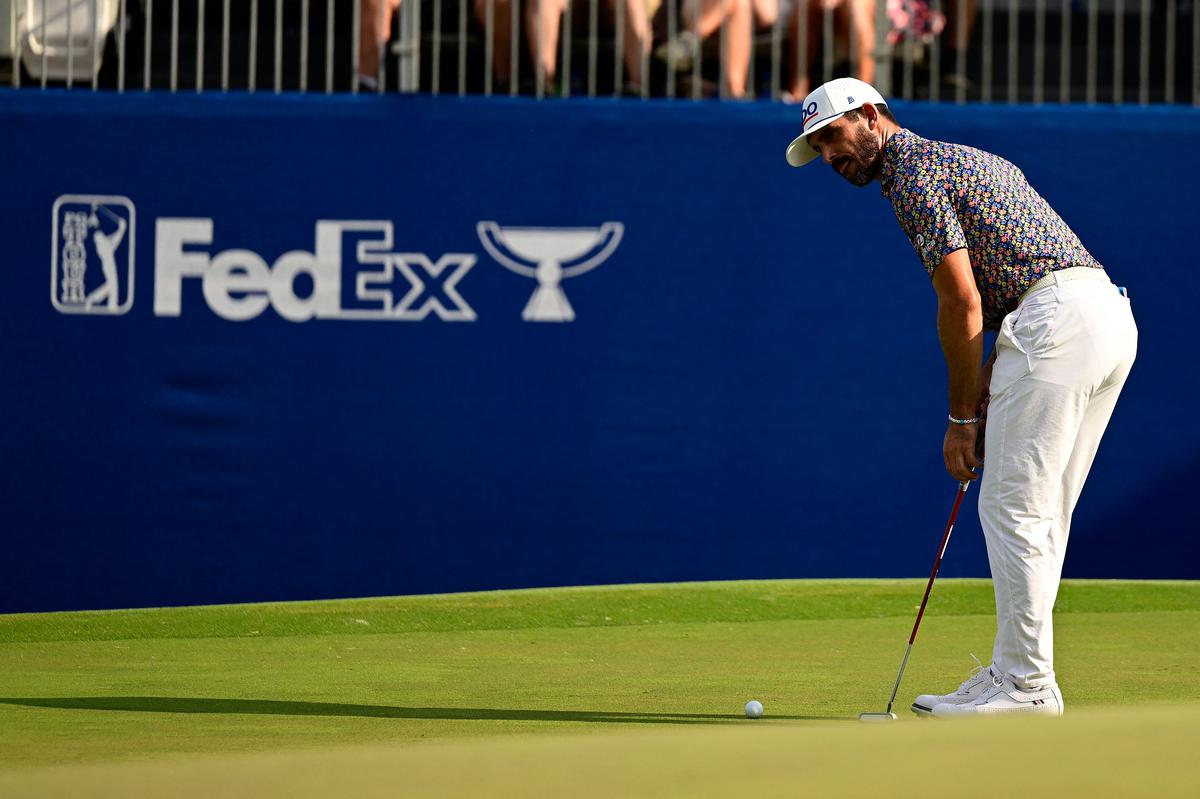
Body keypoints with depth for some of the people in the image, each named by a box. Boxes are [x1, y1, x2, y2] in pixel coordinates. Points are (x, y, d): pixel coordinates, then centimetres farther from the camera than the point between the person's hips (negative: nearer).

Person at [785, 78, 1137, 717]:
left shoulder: (912, 171, -1)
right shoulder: (969, 160, 28)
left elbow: (962, 302, -8)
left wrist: (963, 416, -1)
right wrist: (985, 397, 16)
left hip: (1059, 322, -10)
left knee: (1015, 511, -5)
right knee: (1039, 514, 13)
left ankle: (1028, 683, -5)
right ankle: (1015, 674, 16)